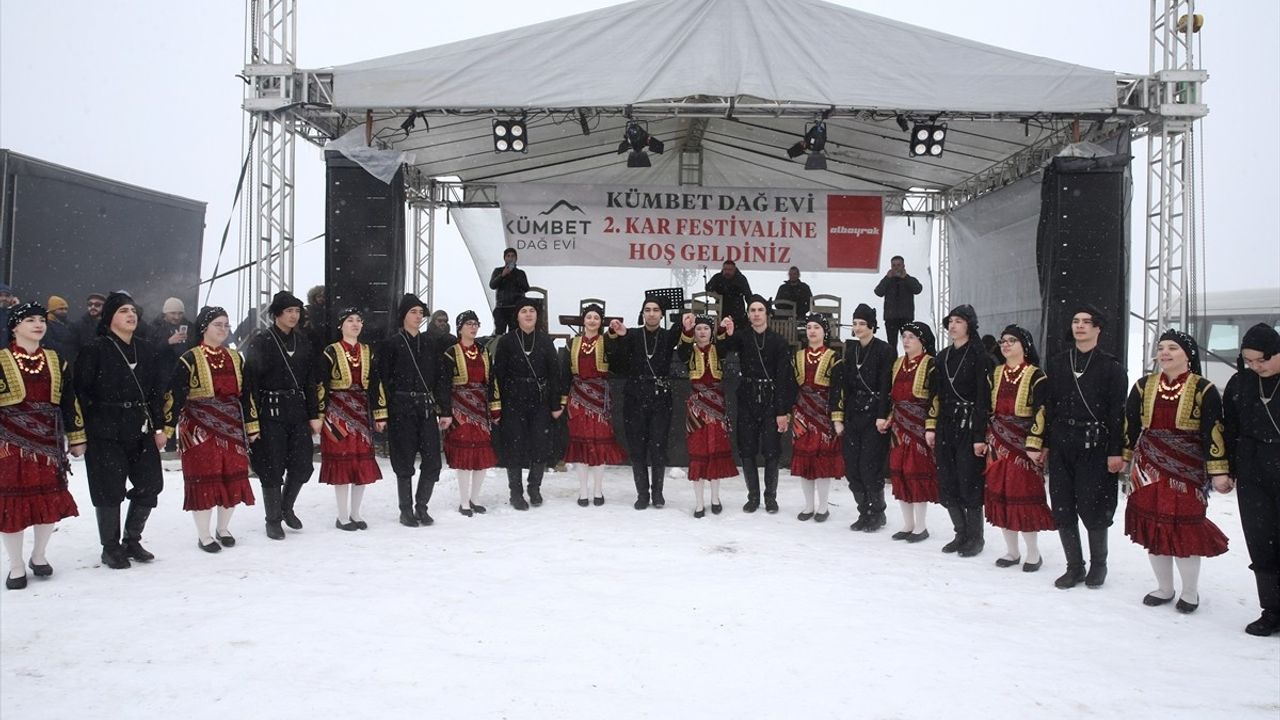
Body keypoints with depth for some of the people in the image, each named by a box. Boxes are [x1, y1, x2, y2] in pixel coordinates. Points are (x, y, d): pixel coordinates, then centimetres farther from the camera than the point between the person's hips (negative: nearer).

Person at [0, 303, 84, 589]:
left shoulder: (56, 361, 11)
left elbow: (70, 401, 14)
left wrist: (76, 437, 13)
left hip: (48, 440, 4)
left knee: (51, 500, 7)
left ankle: (39, 555, 28)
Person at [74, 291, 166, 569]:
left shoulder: (144, 351, 12)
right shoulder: (94, 350, -5)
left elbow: (155, 392, 14)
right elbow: (81, 392, -8)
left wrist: (158, 427, 9)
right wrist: (80, 432, -11)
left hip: (140, 431, 6)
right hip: (105, 433, -6)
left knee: (150, 485, 6)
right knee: (110, 490, 0)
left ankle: (132, 541, 24)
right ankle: (111, 548, 14)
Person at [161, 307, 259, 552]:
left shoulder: (235, 358, 11)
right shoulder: (190, 359, -5)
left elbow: (245, 394, 13)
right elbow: (175, 395, -8)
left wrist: (251, 426, 11)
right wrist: (168, 428, -12)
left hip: (232, 427, 5)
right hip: (200, 429, -5)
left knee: (233, 477, 6)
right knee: (203, 477, -1)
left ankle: (223, 528, 23)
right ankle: (203, 535, 11)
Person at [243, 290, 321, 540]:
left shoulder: (302, 341, 10)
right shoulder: (260, 341, -6)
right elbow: (251, 381, -9)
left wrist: (314, 414, 8)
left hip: (298, 410, 5)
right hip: (270, 413, -5)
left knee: (303, 464, 5)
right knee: (272, 468, 1)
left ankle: (287, 507, 29)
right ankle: (273, 520, 15)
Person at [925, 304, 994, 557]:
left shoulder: (980, 357, -8)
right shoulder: (943, 357, 13)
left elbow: (984, 398, -12)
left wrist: (980, 436, -15)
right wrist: (930, 426, 9)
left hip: (969, 427, -6)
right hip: (946, 426, 6)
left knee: (969, 483, -4)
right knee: (947, 484, 8)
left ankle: (975, 537, 11)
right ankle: (961, 533, 22)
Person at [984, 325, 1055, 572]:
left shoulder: (1035, 376, -5)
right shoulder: (995, 374, 12)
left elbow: (1041, 412, -10)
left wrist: (1034, 444, -16)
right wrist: (984, 438, 10)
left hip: (1022, 444, -5)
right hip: (998, 444, 6)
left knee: (1025, 496, -5)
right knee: (1000, 496, 6)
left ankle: (1033, 552, 9)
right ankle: (1012, 552, 17)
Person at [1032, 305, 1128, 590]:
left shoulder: (1111, 367, 0)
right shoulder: (1056, 364, 11)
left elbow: (1117, 413, -4)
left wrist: (1116, 451, -10)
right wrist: (1043, 444, 9)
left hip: (1095, 447, -4)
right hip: (1061, 446, 4)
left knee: (1092, 510, -3)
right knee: (1062, 510, 4)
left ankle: (1098, 564, 18)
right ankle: (1074, 566, 17)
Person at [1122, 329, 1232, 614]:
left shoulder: (1203, 389, -2)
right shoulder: (1144, 386, 8)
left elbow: (1213, 432, -5)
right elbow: (1129, 425, 13)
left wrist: (1219, 472, -8)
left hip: (1187, 469, -4)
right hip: (1148, 467, 4)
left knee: (1185, 528, -2)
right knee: (1153, 527, 7)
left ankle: (1190, 592, 17)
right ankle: (1164, 588, 24)